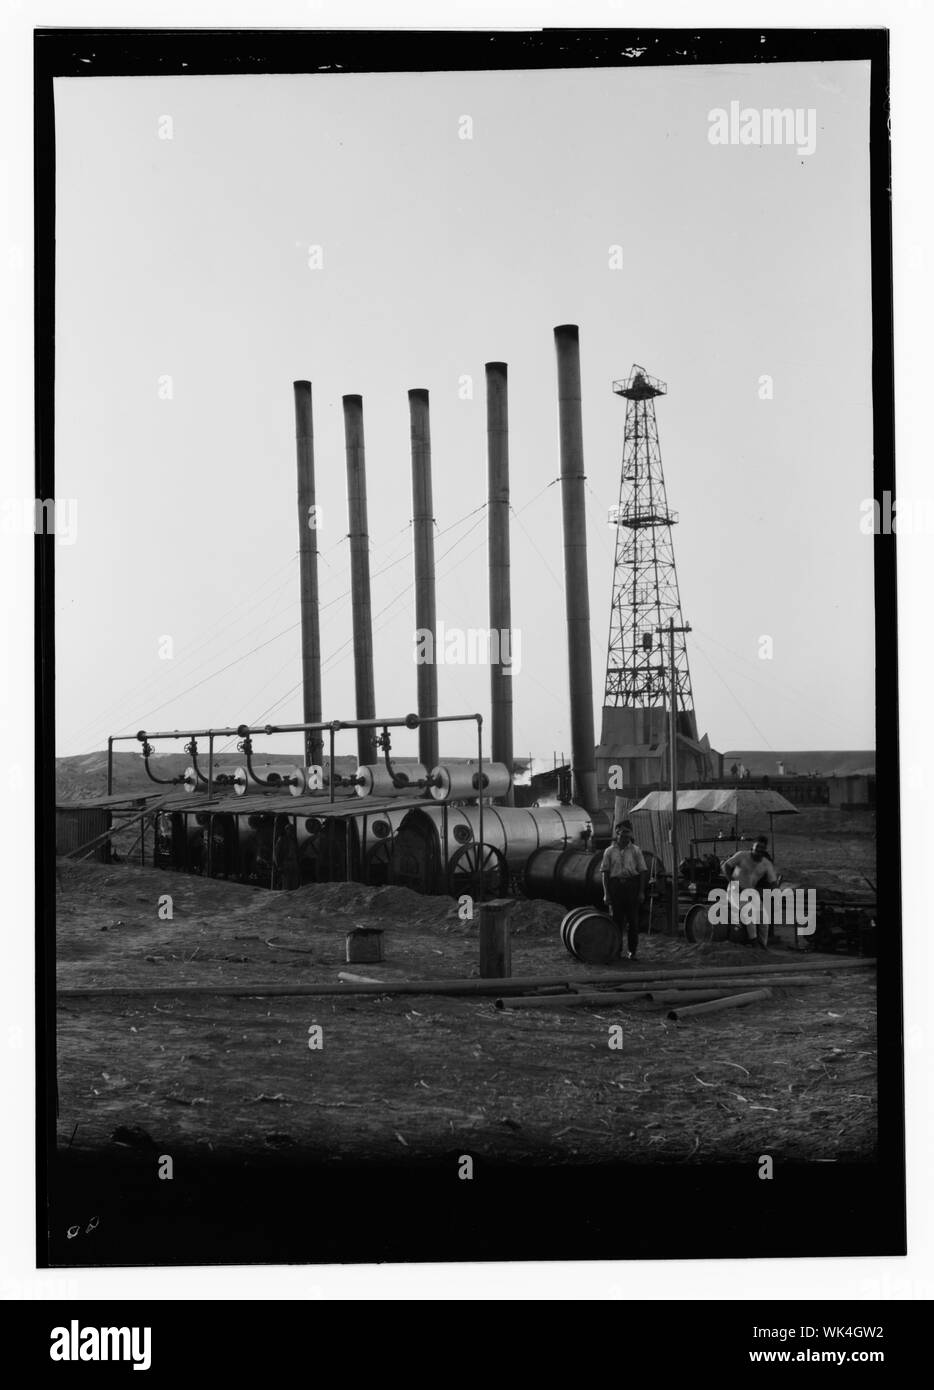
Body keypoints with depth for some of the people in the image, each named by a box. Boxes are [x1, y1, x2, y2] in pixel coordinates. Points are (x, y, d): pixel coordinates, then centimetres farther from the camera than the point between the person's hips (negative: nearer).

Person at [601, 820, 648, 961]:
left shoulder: (635, 851, 4)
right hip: (615, 885, 0)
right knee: (616, 919, 3)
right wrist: (606, 893, -2)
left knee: (632, 920, 0)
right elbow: (604, 872, 4)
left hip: (632, 885, 0)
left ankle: (632, 950, 8)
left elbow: (643, 871, 4)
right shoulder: (609, 851, 4)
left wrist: (641, 891, -3)